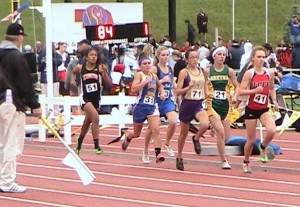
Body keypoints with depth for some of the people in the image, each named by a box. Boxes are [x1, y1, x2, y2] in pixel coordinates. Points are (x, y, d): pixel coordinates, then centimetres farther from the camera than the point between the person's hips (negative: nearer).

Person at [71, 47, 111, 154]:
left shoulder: (100, 68, -6)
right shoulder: (80, 67, -3)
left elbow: (109, 83, -10)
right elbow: (73, 72, 22)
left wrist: (104, 72, -23)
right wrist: (73, 80, 5)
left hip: (96, 99, 2)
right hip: (85, 98, -2)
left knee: (87, 122, 18)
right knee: (95, 117, -26)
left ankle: (79, 143, 44)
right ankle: (96, 145, -20)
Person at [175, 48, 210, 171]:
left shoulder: (202, 72, 7)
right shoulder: (184, 72, -7)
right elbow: (177, 92, -10)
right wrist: (189, 86, -24)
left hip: (199, 104, 3)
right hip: (187, 104, -3)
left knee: (205, 124, -27)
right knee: (184, 133, 10)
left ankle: (196, 139, 6)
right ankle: (179, 157, 30)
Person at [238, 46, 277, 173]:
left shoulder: (269, 73, 1)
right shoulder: (249, 73, -10)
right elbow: (240, 91, -14)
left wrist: (274, 100, 1)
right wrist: (255, 90, -26)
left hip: (264, 109, 3)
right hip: (251, 109, -3)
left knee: (271, 131, -25)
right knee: (251, 140, 4)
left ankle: (263, 147, 7)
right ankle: (246, 162, 29)